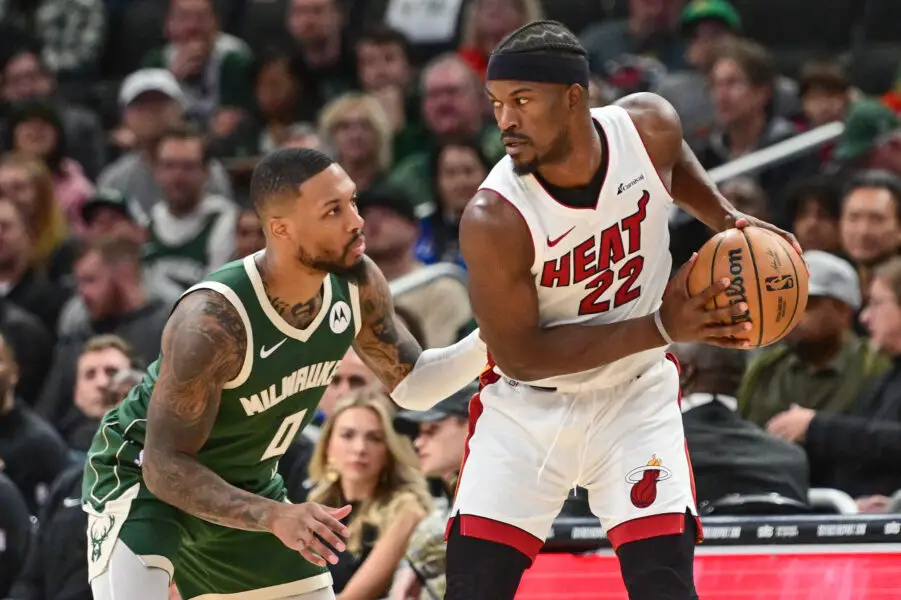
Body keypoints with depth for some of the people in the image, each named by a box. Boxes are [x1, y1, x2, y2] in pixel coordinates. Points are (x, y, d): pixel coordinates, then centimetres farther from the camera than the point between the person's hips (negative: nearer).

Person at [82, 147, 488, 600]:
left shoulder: (357, 284, -15)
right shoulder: (211, 321, -36)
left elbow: (411, 381, 3)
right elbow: (165, 465, -32)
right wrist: (274, 517, -44)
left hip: (243, 484, 8)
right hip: (143, 478, -8)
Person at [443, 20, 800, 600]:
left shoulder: (649, 127, -16)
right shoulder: (493, 221, -28)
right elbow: (520, 356, -22)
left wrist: (729, 219, -5)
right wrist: (661, 328, -26)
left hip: (636, 398, 2)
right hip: (528, 405, -2)